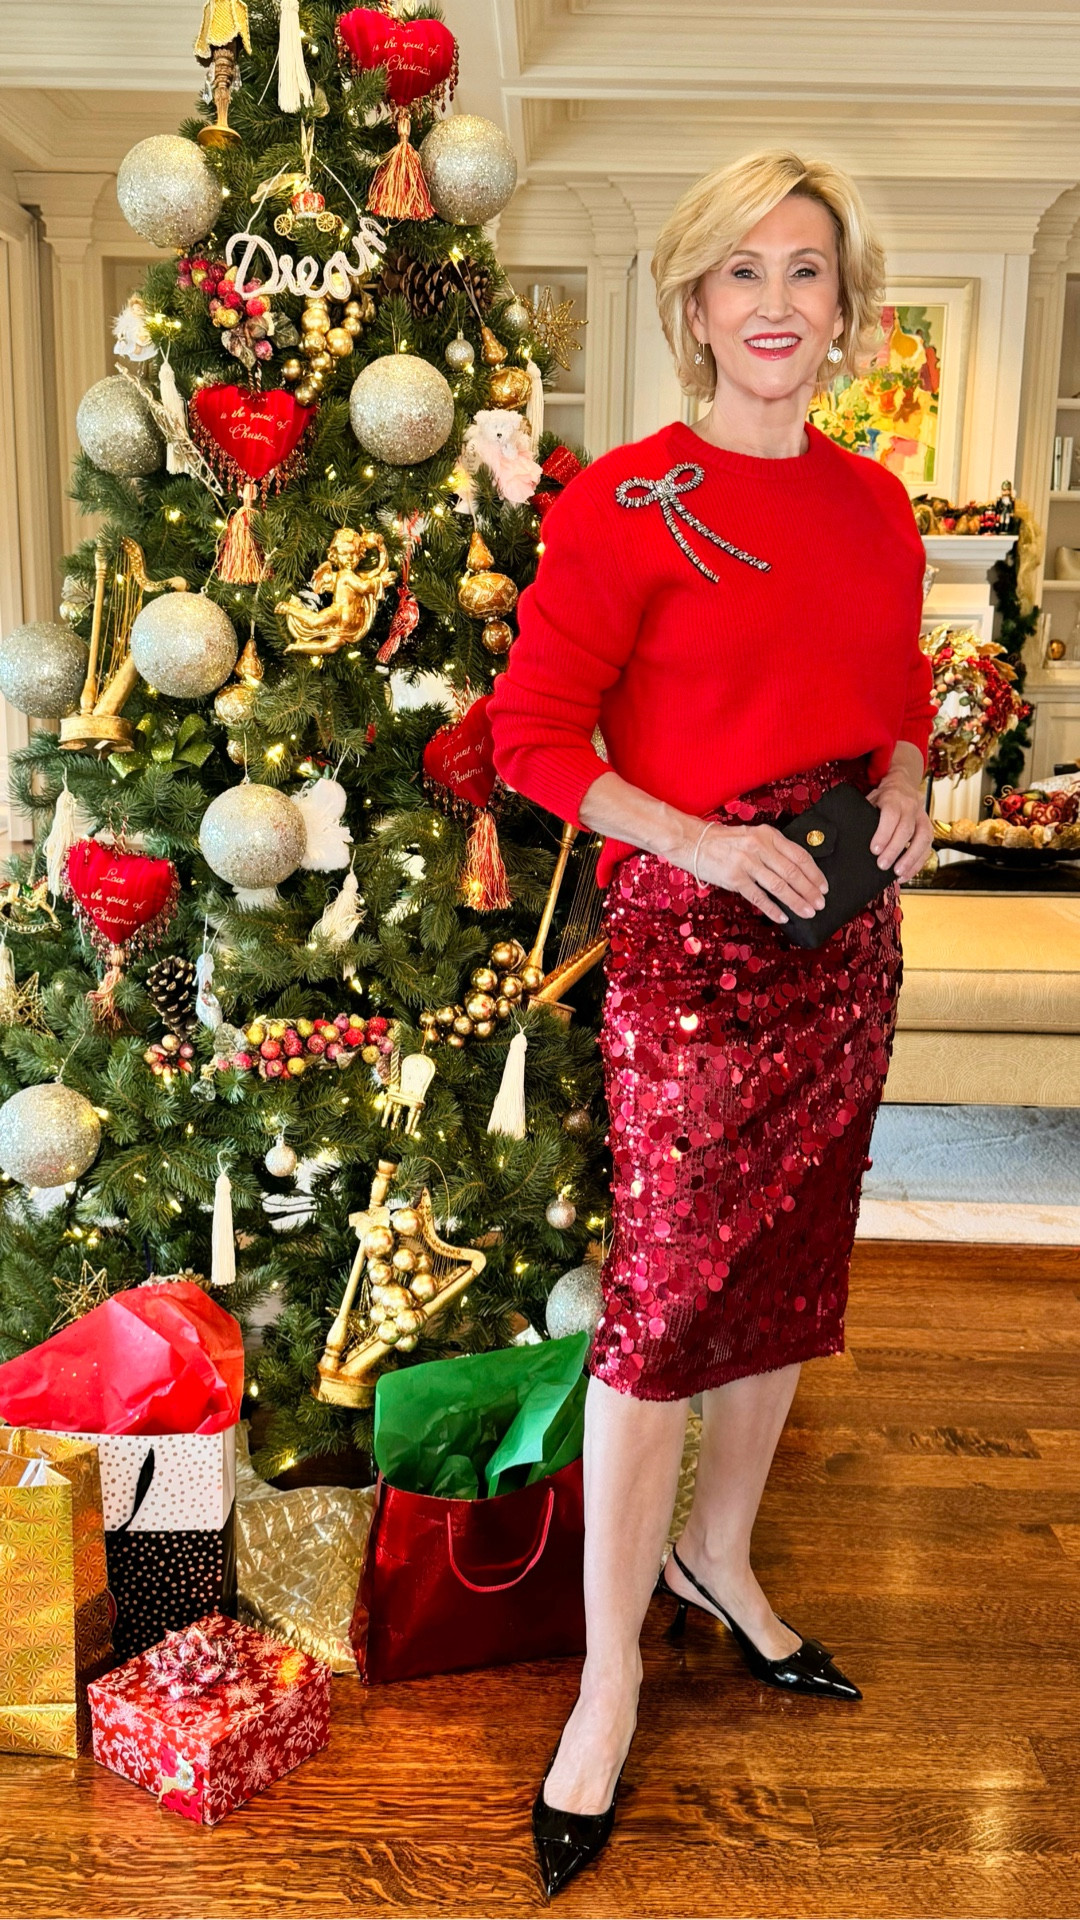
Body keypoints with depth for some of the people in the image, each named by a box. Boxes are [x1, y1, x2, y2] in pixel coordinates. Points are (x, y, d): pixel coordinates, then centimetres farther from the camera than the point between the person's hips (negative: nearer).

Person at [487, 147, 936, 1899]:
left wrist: (904, 782, 1)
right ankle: (610, 1677, 16)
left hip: (846, 932, 7)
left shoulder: (875, 505, 10)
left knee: (794, 1262, 15)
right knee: (664, 1290, -3)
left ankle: (717, 1555, 39)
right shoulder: (630, 502, -8)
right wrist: (692, 836, -19)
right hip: (689, 934, -6)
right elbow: (533, 731, -8)